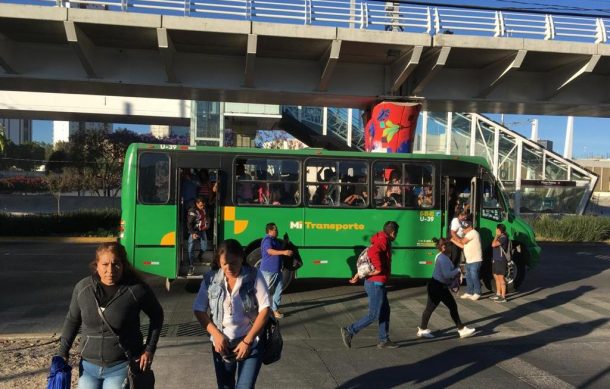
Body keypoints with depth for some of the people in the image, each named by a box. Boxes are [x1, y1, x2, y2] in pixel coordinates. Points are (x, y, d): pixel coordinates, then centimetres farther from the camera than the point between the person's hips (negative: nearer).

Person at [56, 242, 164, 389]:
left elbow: (157, 315, 0)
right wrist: (62, 353, 8)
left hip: (121, 367, -4)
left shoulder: (136, 289, -16)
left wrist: (149, 349, -3)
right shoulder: (82, 287, -6)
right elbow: (72, 320, 10)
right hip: (88, 366, 4)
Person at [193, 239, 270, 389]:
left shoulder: (254, 276, -11)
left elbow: (265, 309, -12)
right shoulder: (210, 279, -5)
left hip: (251, 344, -3)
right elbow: (199, 310, 0)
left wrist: (247, 341, -15)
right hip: (221, 344, 3)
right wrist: (216, 335, -11)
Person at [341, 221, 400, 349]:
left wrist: (358, 275, 17)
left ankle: (384, 340, 22)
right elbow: (372, 252, -37)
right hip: (376, 284, -10)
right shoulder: (384, 242, -15)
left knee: (385, 311, 16)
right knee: (373, 315, -3)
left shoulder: (379, 242, 13)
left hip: (372, 283, 10)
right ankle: (349, 331, 1)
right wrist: (378, 268, -28)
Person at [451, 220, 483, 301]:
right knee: (468, 277, 13)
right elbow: (463, 246, 16)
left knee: (474, 277, -5)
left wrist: (456, 239, 2)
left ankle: (477, 293, 5)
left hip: (475, 261, -10)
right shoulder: (469, 234, 18)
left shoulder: (473, 233, -14)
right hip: (469, 261, 10)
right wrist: (453, 240, 12)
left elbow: (463, 241, -16)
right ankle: (469, 292, 21)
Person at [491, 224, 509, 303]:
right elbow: (493, 245, 13)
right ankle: (498, 294, 27)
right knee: (496, 277, 16)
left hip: (501, 261, -10)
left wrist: (496, 236, -13)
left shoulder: (503, 238, -15)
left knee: (501, 278, -8)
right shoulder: (499, 238, 15)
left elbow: (493, 244, -23)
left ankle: (503, 297, -5)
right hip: (496, 260, 10)